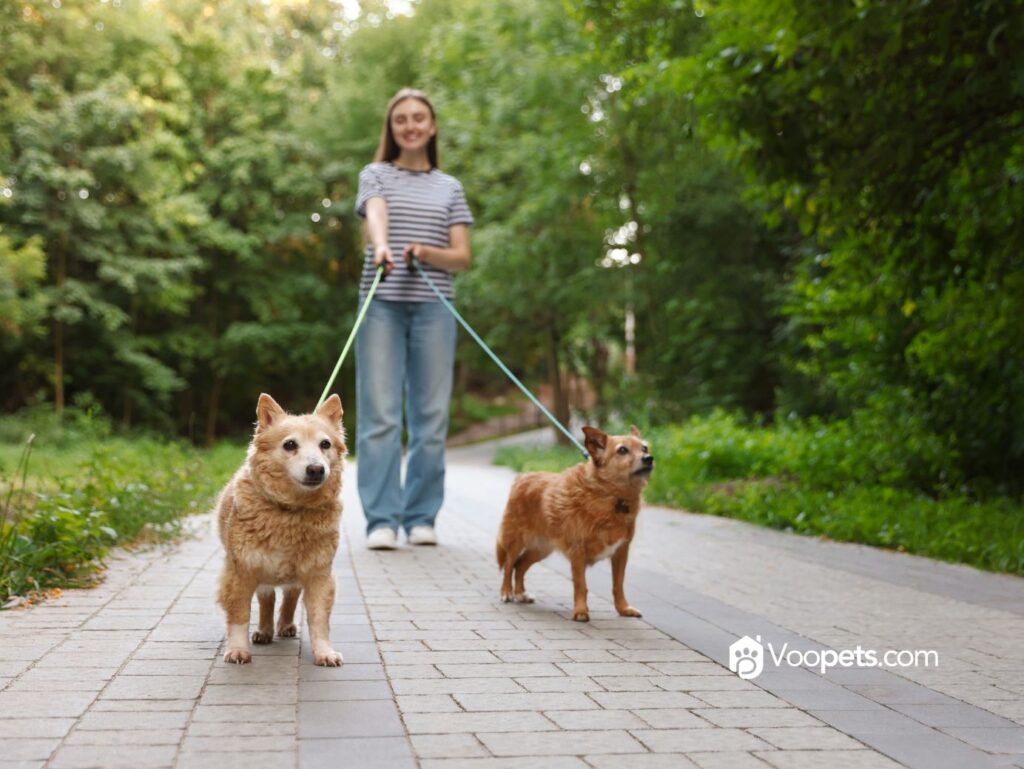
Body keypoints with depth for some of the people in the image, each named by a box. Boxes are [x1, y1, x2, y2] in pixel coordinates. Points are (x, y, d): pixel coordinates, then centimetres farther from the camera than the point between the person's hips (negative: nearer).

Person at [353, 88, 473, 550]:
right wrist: (381, 247, -35)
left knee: (431, 415, 1)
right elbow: (375, 215, -13)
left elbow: (462, 257, 7)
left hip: (433, 307, 2)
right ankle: (381, 520, -5)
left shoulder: (450, 188, 16)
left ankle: (421, 517, 9)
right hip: (382, 304, -2)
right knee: (379, 414, -7)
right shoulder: (376, 175, 11)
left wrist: (425, 252, -14)